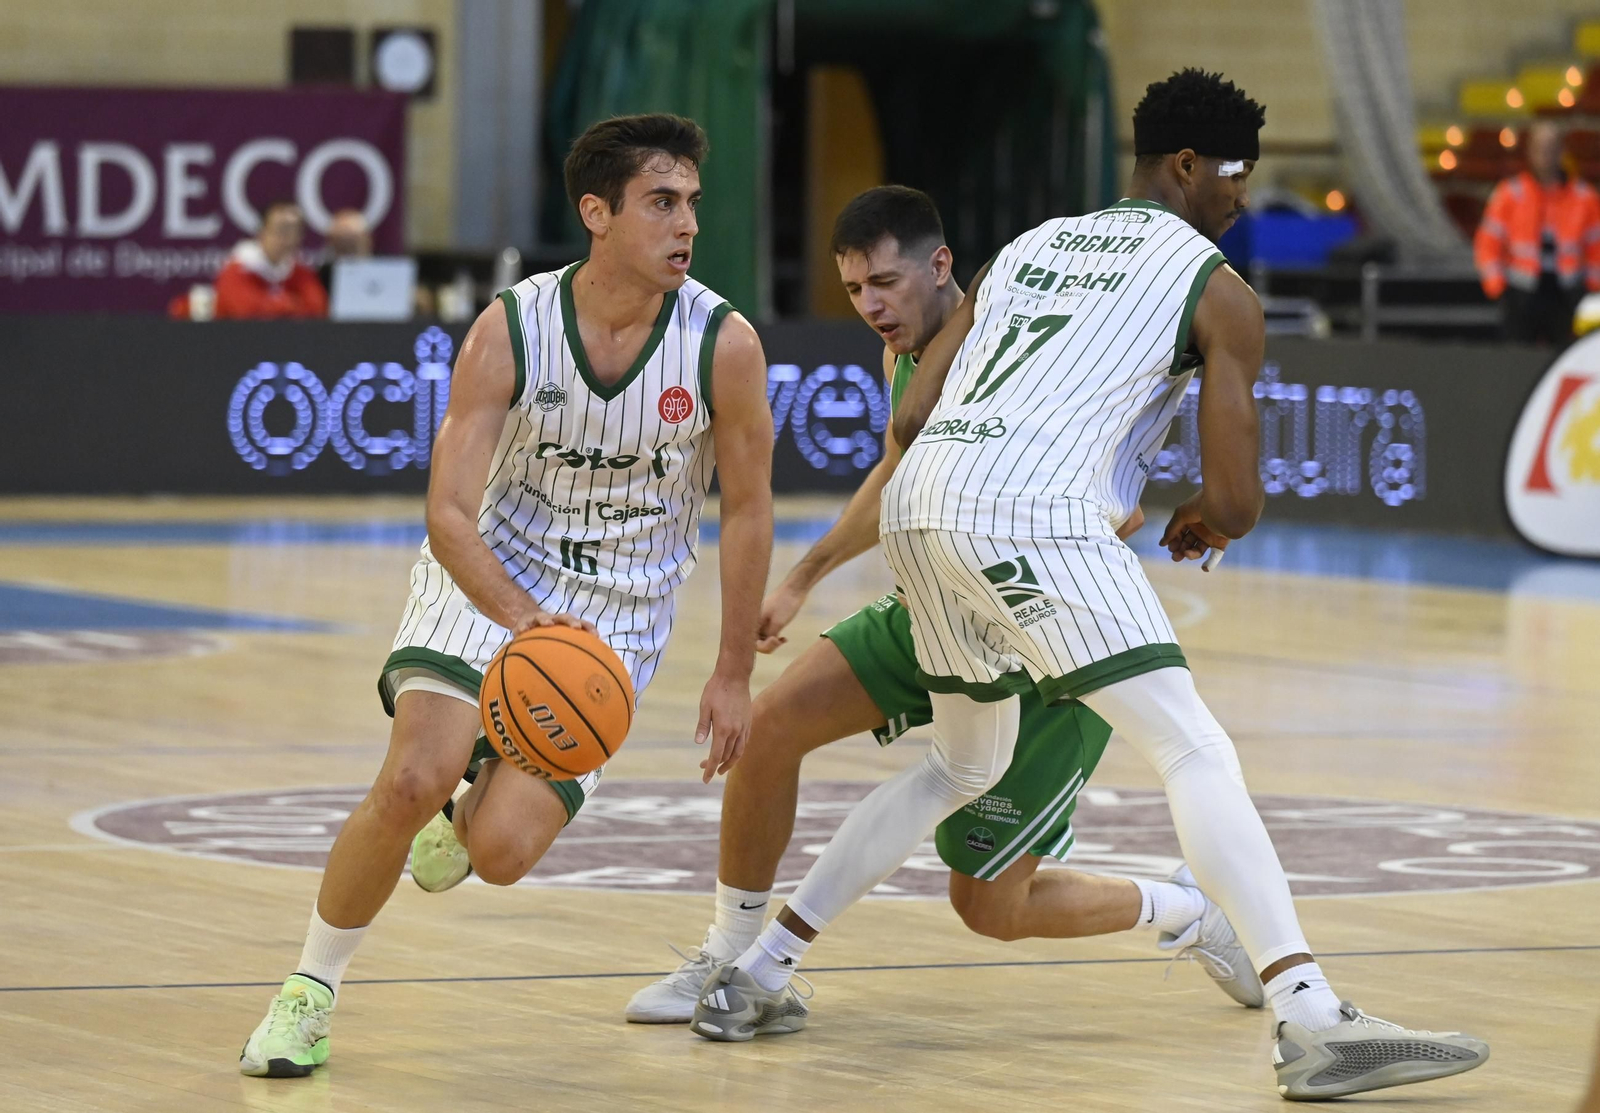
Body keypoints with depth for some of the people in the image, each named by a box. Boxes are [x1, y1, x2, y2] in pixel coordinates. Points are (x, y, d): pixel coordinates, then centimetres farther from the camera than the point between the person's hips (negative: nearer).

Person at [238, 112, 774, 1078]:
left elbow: (748, 509, -3)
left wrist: (734, 675, -2)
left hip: (617, 617, 1)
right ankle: (310, 992, -2)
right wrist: (520, 617, -38)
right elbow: (449, 510, -20)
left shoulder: (725, 346, -17)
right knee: (412, 781, -24)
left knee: (502, 852, -13)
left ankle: (492, 796, 27)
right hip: (489, 581, 0)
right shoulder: (511, 331, -18)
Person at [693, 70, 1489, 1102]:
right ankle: (1315, 1022, -20)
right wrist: (1201, 521, 27)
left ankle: (756, 974, 29)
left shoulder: (1028, 248, 28)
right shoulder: (1220, 290, 9)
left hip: (917, 500, 7)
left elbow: (911, 418, 23)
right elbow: (1237, 503, 4)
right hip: (1030, 508, -7)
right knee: (1195, 750, -7)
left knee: (968, 764, 27)